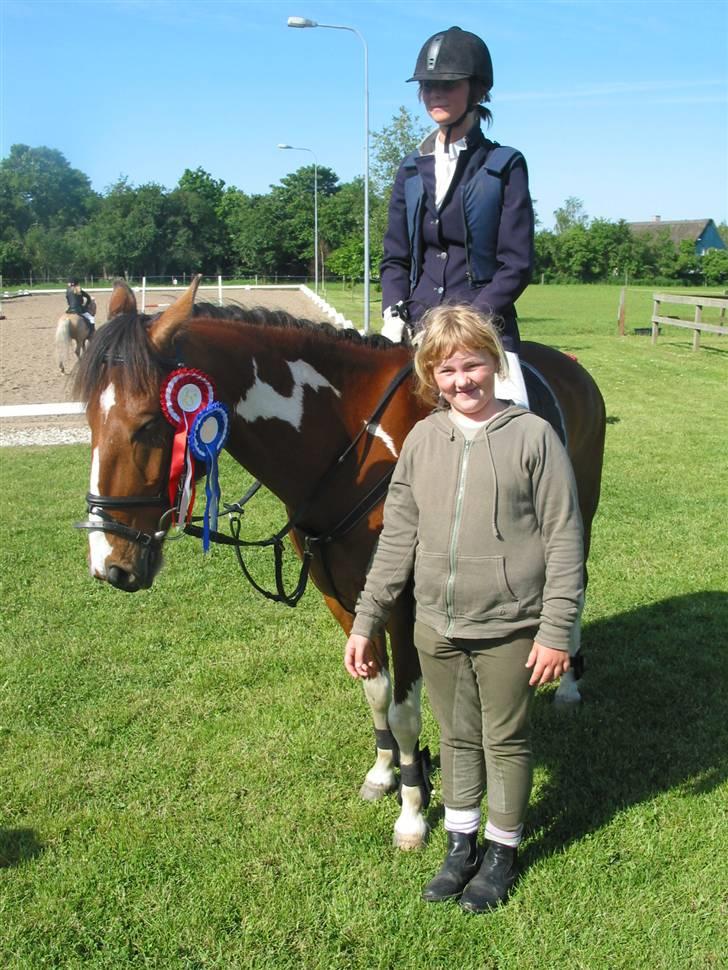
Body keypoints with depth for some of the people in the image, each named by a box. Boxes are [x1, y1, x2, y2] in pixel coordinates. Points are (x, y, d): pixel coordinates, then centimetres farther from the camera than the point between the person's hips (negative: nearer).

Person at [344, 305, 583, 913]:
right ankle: (461, 845, 39)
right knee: (456, 737, 19)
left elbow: (564, 542, -9)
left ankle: (502, 851, 35)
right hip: (436, 629, 4)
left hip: (509, 629, -4)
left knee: (505, 740, 13)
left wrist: (556, 631, -12)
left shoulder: (533, 435, -10)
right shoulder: (423, 439, 1)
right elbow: (397, 538, 5)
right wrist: (366, 622, 4)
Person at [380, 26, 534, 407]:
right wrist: (394, 314, -4)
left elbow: (516, 264, -4)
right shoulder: (412, 169, 13)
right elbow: (395, 257, 14)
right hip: (417, 325, 4)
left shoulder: (504, 166, 1)